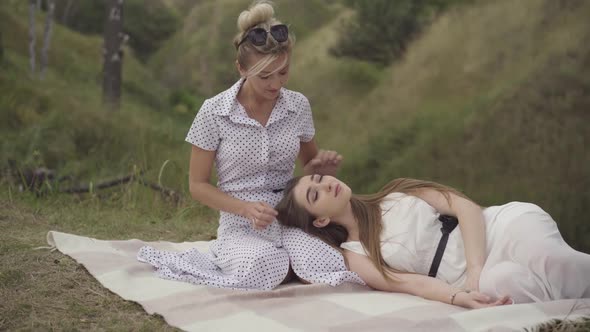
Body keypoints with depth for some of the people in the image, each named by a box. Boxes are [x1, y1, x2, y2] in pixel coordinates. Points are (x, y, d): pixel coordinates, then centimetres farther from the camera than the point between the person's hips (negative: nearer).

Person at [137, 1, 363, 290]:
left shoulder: (298, 106, 2)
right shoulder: (214, 112, -8)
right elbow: (198, 185, -2)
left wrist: (322, 165, -6)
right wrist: (245, 209, -18)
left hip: (290, 220, 3)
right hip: (241, 225, -2)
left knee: (333, 272, -28)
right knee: (261, 273, -36)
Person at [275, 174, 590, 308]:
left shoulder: (393, 195, 14)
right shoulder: (356, 257, 10)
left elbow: (467, 207, 2)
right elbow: (413, 283, -6)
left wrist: (476, 270, -17)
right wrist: (461, 298, -29)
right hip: (474, 279, -1)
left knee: (547, 261, -35)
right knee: (498, 282, -38)